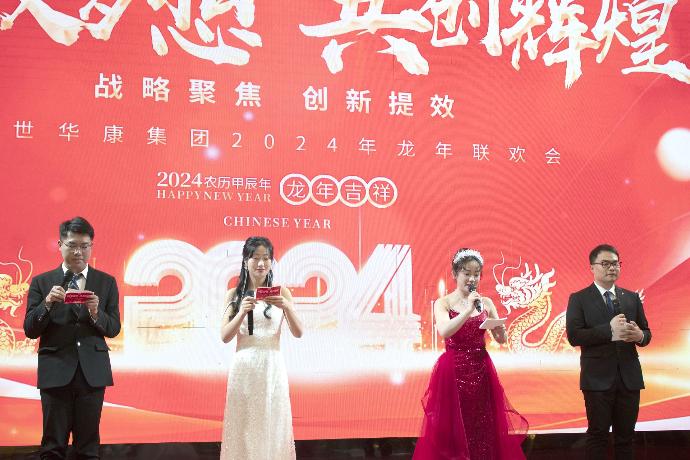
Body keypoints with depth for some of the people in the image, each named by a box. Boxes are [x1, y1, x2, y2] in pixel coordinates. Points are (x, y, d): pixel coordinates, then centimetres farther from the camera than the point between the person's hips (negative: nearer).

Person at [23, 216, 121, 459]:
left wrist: (96, 313, -16)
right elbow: (30, 330, 0)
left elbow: (113, 329, 4)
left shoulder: (106, 282, 7)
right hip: (56, 369, -1)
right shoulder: (42, 282, 4)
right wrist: (47, 303, -16)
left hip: (93, 370, 1)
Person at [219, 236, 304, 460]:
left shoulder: (281, 292, 5)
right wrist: (242, 312, -16)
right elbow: (225, 336, 0)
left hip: (272, 366, 0)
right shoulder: (234, 294, 5)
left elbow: (298, 333, -1)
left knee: (272, 423, 2)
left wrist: (286, 307, -19)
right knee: (244, 426, 2)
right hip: (244, 366, 0)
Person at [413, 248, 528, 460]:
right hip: (453, 373, -3)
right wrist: (468, 310, -24)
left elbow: (501, 339, 5)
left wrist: (498, 327, -16)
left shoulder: (486, 303, 7)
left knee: (484, 430, 6)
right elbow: (444, 331, -19)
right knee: (452, 432, 0)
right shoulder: (443, 303, -2)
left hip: (481, 372, 3)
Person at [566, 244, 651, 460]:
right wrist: (609, 331, -23)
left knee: (626, 434, 10)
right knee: (598, 434, 4)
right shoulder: (579, 299, -2)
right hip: (598, 378, -4)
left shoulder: (632, 298, 11)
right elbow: (573, 336, -13)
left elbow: (646, 333, 11)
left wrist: (639, 335, -14)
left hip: (629, 377, 4)